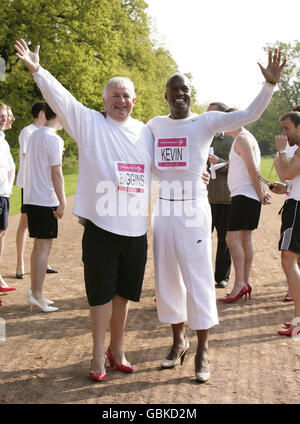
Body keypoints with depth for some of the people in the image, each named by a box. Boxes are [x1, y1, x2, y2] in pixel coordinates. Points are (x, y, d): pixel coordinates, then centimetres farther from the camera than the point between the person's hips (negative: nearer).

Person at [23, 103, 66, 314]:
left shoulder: (34, 135, 15)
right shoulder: (54, 139, -12)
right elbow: (56, 174, -15)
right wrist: (62, 203, -12)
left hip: (31, 199, 8)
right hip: (46, 200, -8)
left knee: (39, 246, 13)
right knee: (44, 246, -4)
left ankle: (35, 293, 18)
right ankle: (37, 295, -2)